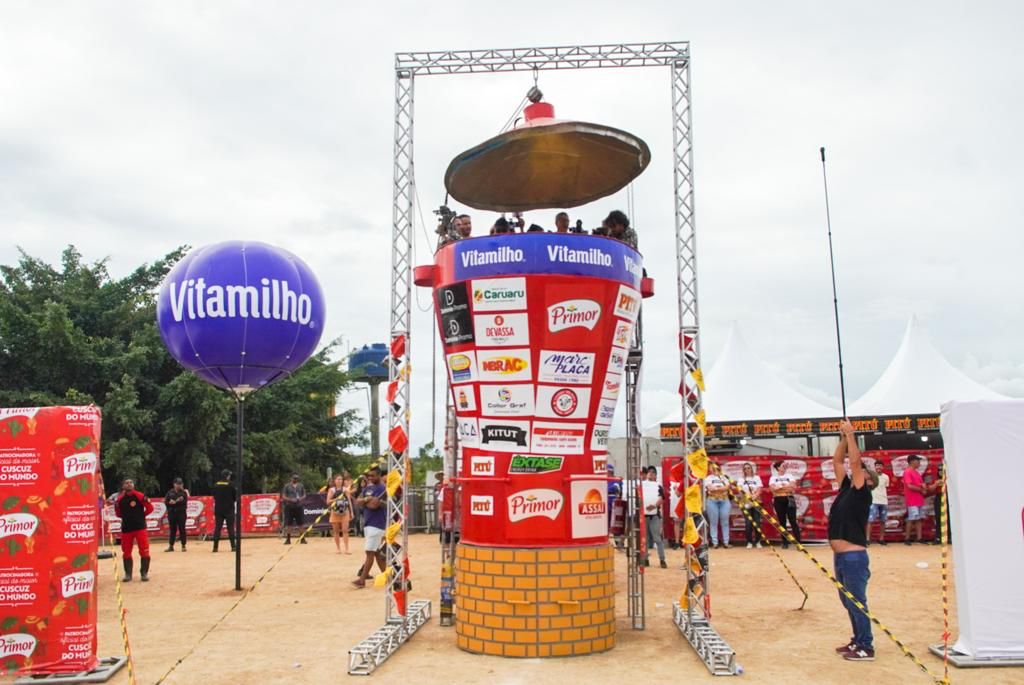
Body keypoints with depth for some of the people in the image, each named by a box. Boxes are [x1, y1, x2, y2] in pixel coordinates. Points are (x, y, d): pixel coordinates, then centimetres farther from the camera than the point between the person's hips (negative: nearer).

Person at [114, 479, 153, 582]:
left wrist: (141, 515, 1)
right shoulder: (120, 499, 3)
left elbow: (150, 508, -1)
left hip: (140, 527, -3)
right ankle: (128, 574, 19)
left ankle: (144, 573, 8)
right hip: (126, 529, 3)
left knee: (144, 552, -3)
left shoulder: (140, 496, -6)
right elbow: (118, 514, 12)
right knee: (126, 553, 9)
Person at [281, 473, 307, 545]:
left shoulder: (301, 486, 12)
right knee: (289, 523, 0)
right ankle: (288, 539, 7)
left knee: (300, 523, 3)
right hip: (289, 506, -2)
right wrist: (291, 499, -17)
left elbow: (304, 495, 14)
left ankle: (302, 538, 8)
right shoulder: (287, 486, 2)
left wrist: (301, 498, -8)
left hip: (299, 506, 2)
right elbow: (283, 496, -1)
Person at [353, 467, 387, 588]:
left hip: (376, 524, -9)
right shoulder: (368, 488, 13)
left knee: (370, 552, -9)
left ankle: (362, 579, -9)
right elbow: (358, 500, 5)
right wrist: (367, 499, -14)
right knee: (376, 552, 13)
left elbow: (374, 504, -22)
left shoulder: (382, 489, -13)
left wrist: (364, 502, -4)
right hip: (368, 523, 9)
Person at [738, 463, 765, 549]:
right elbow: (740, 489, -7)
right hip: (746, 503, 0)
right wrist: (748, 495, -26)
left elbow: (759, 489, -2)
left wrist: (755, 496, -23)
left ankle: (758, 541, 8)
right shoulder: (741, 479, 8)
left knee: (757, 522, -3)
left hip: (756, 502, 0)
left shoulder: (757, 478, 9)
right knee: (748, 523, -3)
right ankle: (749, 542, 6)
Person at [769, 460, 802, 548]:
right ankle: (785, 543, 8)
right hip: (779, 500, 0)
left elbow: (793, 486, -6)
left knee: (793, 521, -7)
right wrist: (787, 487, -12)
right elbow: (772, 488, -10)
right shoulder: (773, 478, 6)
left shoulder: (790, 476, 9)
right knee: (782, 522, 3)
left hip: (789, 500, 0)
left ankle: (798, 542, -8)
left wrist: (780, 487, -12)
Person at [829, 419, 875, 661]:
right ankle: (858, 640, 28)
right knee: (849, 602, 16)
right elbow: (837, 461, 16)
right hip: (840, 556, 9)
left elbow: (855, 461, -18)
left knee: (857, 602, -2)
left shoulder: (862, 493, -9)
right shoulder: (846, 489, 12)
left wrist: (851, 434, -13)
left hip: (854, 556, -9)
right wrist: (843, 437, 9)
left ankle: (866, 648, 7)